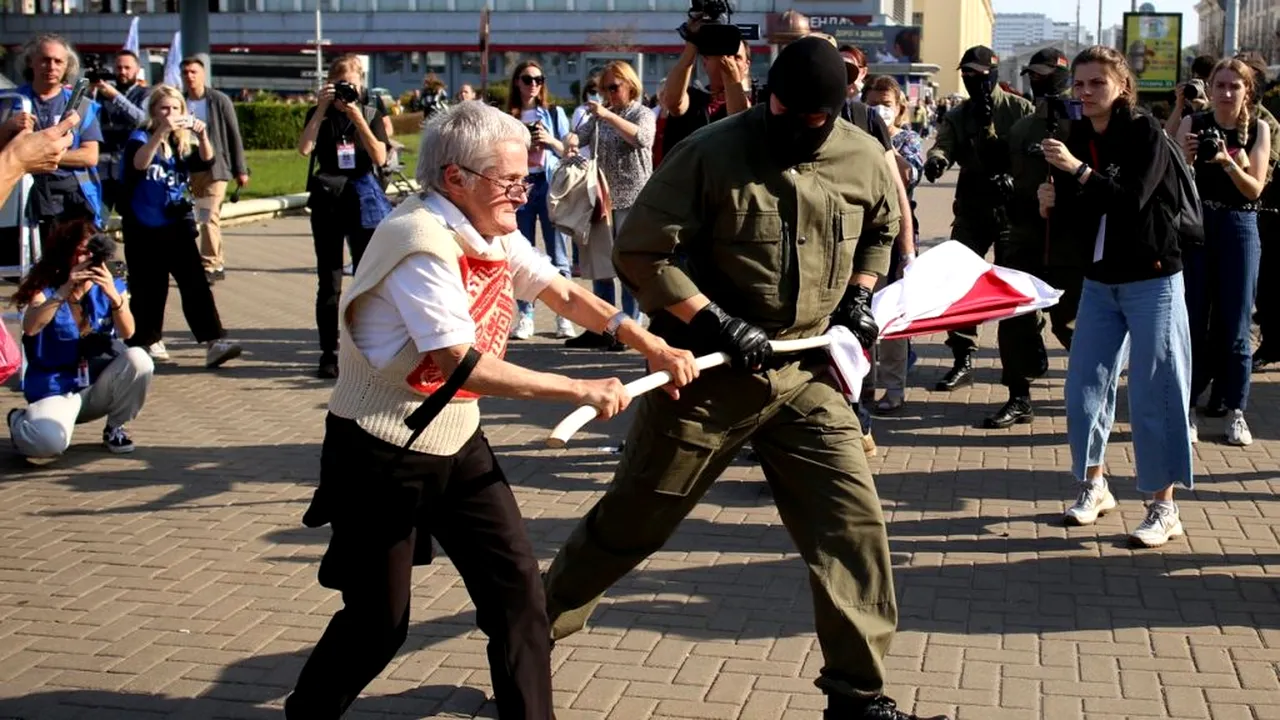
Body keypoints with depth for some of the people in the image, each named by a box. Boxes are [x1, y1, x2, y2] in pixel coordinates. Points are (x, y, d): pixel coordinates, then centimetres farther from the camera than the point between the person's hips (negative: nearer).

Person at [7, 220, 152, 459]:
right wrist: (66, 290, -32)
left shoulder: (111, 287, 0)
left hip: (99, 387, 3)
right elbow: (30, 328, -27)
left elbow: (127, 332, -15)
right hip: (56, 388, -3)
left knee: (138, 359, -27)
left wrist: (113, 295, -31)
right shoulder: (45, 289, -7)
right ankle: (20, 420, 8)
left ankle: (115, 427, 0)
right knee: (48, 442, -33)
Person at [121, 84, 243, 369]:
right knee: (148, 289, 5)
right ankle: (147, 341, 21)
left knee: (196, 284, -10)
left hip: (178, 225, 2)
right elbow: (139, 163, -26)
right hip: (143, 228, -2)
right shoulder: (141, 139, -4)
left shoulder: (185, 143, 7)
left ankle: (214, 342, -19)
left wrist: (203, 136, -31)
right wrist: (162, 131, -37)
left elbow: (206, 160, -12)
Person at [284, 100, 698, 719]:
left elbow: (564, 295, 8)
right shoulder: (423, 244, -24)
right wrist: (579, 390, -26)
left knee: (516, 587, 1)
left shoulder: (494, 232, 3)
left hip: (458, 445, 8)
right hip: (382, 456, -8)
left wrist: (653, 348, -4)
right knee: (378, 621, 4)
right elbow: (463, 366, -30)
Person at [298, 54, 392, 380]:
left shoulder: (370, 114, 5)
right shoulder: (319, 114, 5)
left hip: (364, 200, 0)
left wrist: (357, 118, -15)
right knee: (329, 282, 1)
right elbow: (304, 149, -12)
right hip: (327, 200, 0)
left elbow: (380, 158, -8)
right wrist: (322, 108, -15)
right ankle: (329, 353, 7)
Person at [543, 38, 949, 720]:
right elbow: (639, 251, -14)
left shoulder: (865, 160, 1)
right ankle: (538, 626, 32)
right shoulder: (711, 151, -15)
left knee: (852, 520, -1)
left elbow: (881, 231, 22)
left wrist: (860, 293, 5)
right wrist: (713, 322, -22)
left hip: (806, 373, 4)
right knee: (631, 521, 8)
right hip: (709, 372, -4)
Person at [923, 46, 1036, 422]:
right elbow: (943, 145, -6)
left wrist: (1016, 178, -26)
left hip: (1012, 211, -5)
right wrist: (936, 159, -30)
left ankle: (1019, 395, -8)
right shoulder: (957, 116, 9)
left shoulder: (1020, 110, -4)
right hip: (972, 211, 6)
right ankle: (963, 361, 39)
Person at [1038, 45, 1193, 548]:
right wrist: (1051, 208, -13)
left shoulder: (1145, 133, -11)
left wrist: (1079, 171, -32)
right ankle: (1093, 487, 25)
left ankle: (1164, 508, 6)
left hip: (1152, 281, -5)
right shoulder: (1076, 139, 4)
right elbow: (1075, 221, 7)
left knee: (1155, 392, -3)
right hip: (1099, 281, 6)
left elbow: (1131, 200, -23)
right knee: (1084, 386, 6)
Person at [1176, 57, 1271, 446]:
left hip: (1239, 229, 0)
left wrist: (1228, 162, -21)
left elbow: (1255, 188, -4)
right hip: (1195, 226, 0)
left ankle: (1234, 409, 10)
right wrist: (1186, 156, -25)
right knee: (1192, 322, 1)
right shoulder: (1193, 123, 1)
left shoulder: (1258, 130, 3)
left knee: (1235, 326, 2)